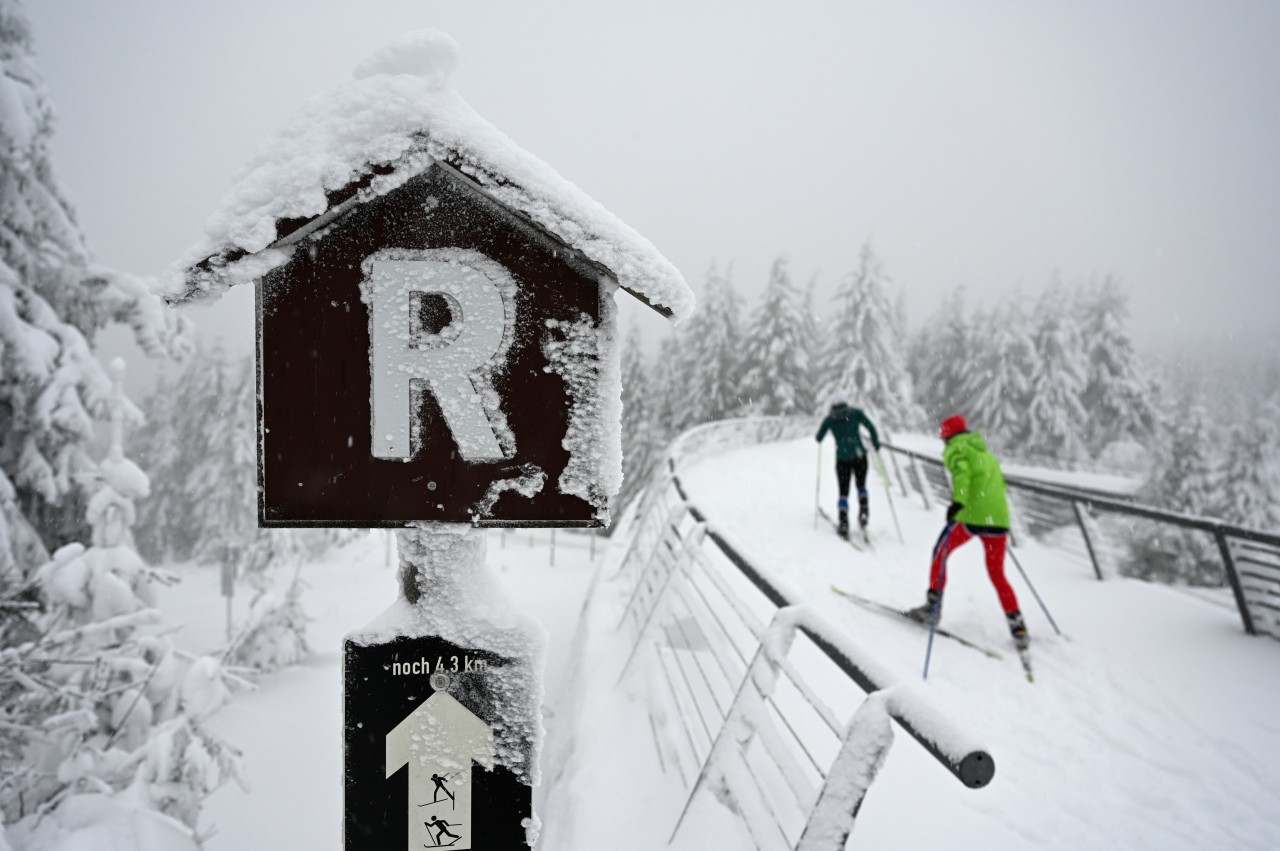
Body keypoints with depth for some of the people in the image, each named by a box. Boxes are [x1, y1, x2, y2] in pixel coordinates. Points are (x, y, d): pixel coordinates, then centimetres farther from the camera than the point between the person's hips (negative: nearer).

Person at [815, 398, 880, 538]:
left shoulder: (829, 419, 4)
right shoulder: (856, 413, 3)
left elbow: (818, 438, 7)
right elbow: (870, 426, -5)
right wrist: (876, 442, 9)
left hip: (842, 459, 0)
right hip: (860, 456, 0)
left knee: (843, 492, 10)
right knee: (861, 485, 24)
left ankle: (844, 522, -5)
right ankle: (863, 510, 1)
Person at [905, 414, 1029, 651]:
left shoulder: (956, 449, 5)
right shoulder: (987, 453, 27)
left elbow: (961, 472, -16)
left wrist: (958, 501, -30)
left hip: (971, 516, -6)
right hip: (999, 518, 6)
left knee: (941, 552, 14)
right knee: (998, 576, 13)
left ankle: (933, 605, 12)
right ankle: (1018, 627, 5)